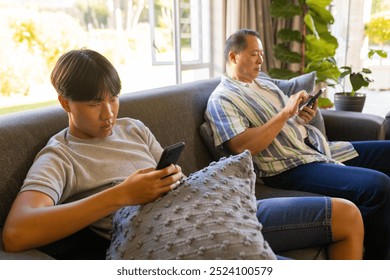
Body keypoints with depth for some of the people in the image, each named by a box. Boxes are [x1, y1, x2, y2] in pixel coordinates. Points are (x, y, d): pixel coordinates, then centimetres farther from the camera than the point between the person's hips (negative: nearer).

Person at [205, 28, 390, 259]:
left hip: (319, 148, 9)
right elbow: (242, 147, -19)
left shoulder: (266, 84, 21)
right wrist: (285, 113, -17)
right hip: (289, 167, -9)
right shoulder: (221, 99, -4)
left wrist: (304, 117, 0)